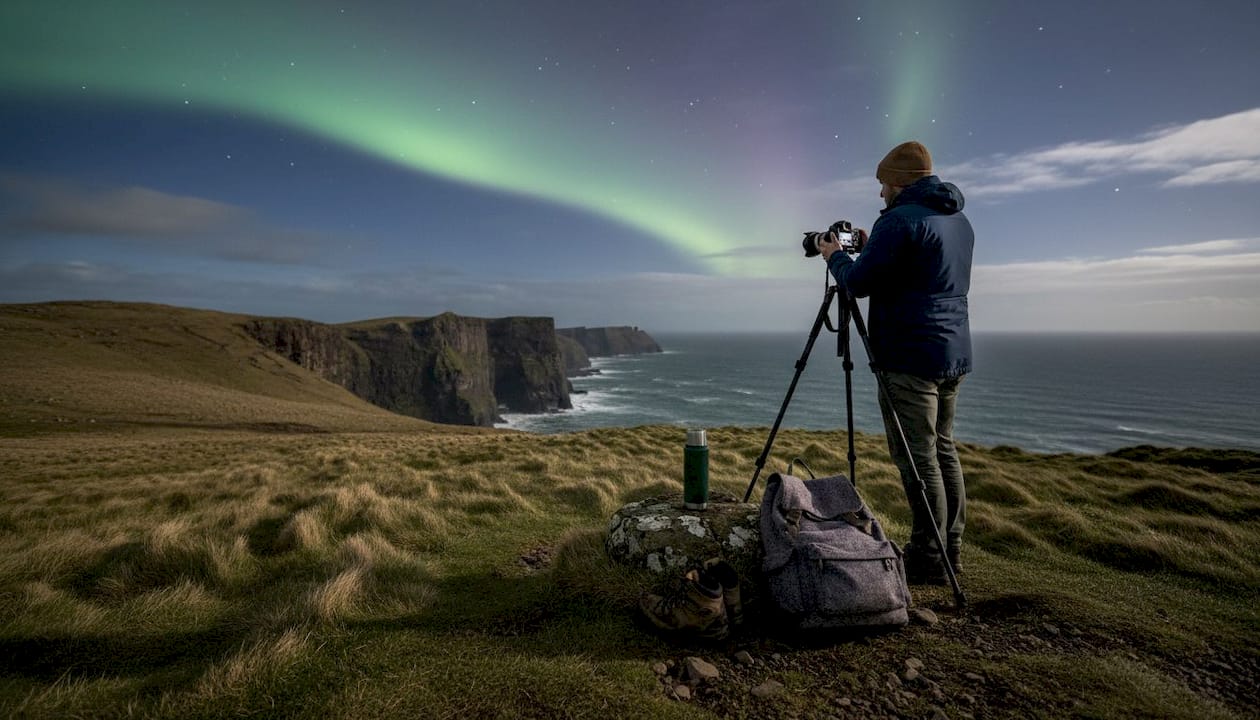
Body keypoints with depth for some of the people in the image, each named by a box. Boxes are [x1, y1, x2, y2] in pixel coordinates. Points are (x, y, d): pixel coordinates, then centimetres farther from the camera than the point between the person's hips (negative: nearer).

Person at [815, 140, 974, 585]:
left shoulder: (900, 219, -11)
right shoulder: (959, 221, 18)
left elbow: (858, 283, -13)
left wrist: (835, 256, 6)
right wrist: (872, 249, 22)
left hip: (911, 357, -9)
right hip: (954, 355, 10)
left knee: (918, 456, -4)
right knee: (943, 450, 14)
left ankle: (929, 560, 3)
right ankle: (950, 550, 22)